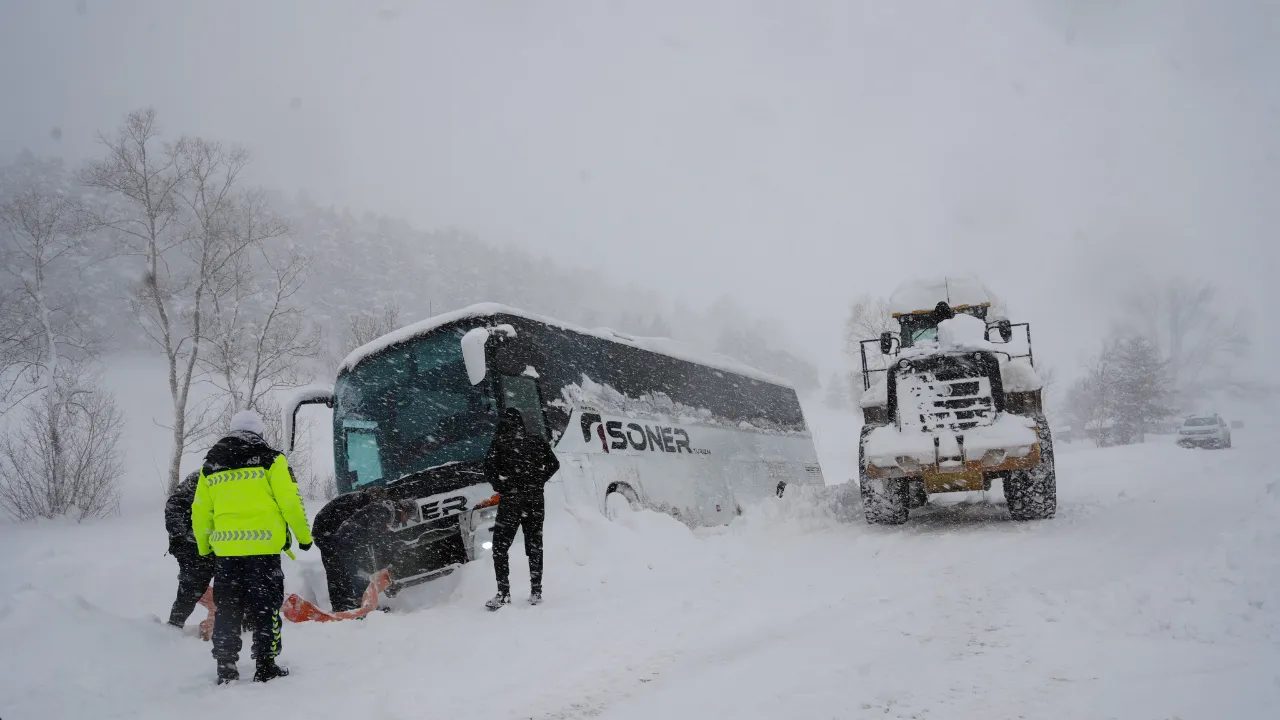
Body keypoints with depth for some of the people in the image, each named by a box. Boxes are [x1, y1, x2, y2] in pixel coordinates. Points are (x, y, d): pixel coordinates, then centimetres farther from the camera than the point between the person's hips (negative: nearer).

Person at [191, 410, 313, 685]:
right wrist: (304, 536, 5)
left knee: (226, 610, 12)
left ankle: (225, 670, 15)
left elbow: (199, 513, 15)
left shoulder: (210, 466, 14)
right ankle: (266, 667, 5)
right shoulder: (270, 459, 0)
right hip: (263, 547, -4)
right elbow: (291, 501, -5)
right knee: (265, 608, 5)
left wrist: (204, 548, 25)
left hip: (225, 549, 4)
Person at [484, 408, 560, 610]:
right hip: (536, 500, 4)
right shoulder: (538, 441, 8)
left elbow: (489, 468, -10)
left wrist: (500, 485, 4)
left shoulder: (500, 442, -3)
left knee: (500, 547, 3)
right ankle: (536, 592, 9)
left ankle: (504, 594, -4)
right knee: (535, 546, 10)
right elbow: (554, 464, 10)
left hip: (510, 500, -3)